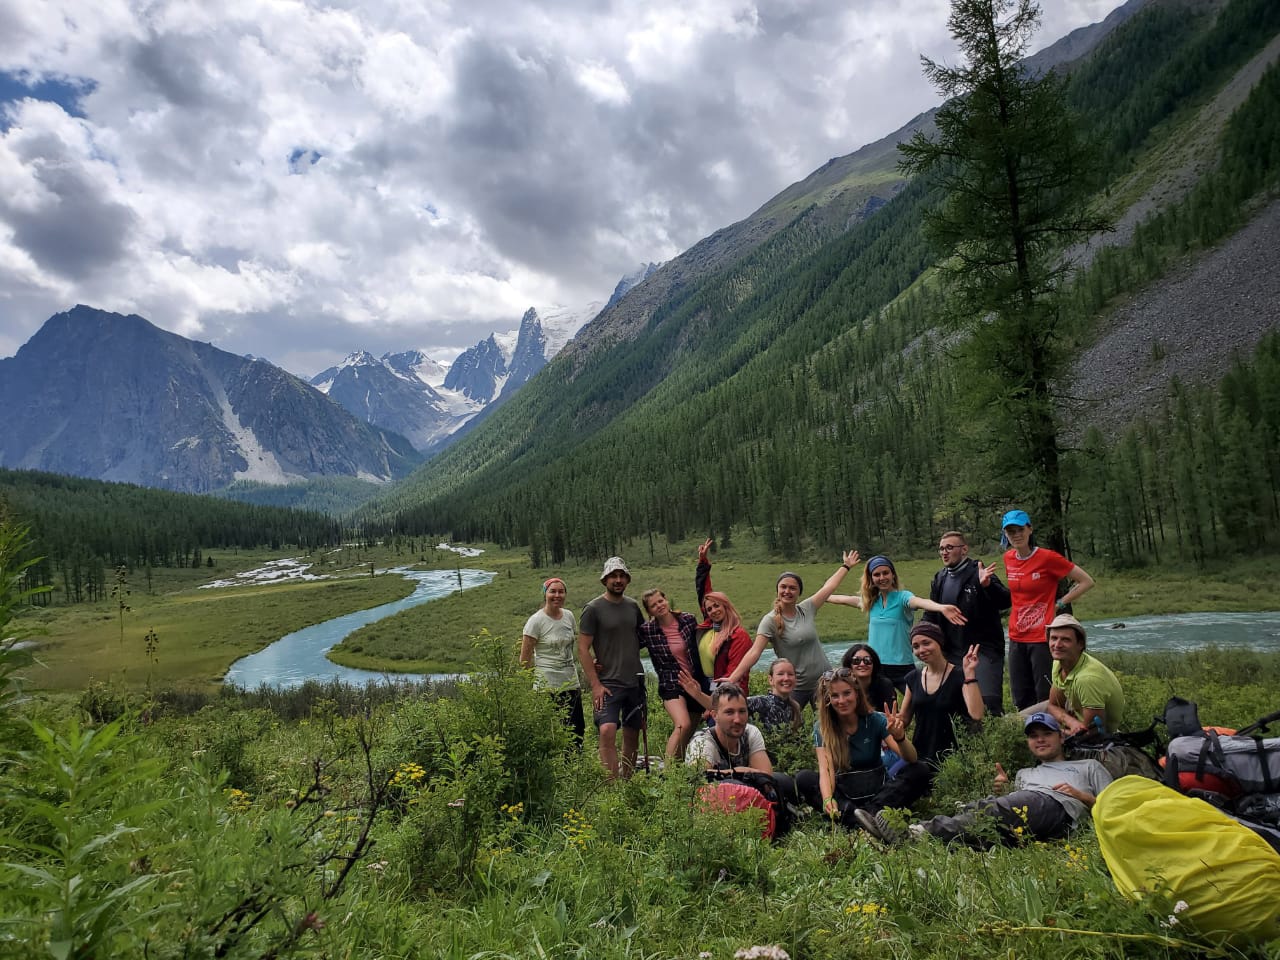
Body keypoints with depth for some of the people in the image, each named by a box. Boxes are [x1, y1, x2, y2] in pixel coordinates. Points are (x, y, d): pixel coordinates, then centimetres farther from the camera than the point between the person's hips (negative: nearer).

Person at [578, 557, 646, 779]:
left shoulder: (632, 606, 9)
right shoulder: (593, 609, -7)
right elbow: (583, 650, -9)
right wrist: (595, 684, -15)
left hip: (635, 682, 6)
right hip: (608, 683, -5)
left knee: (632, 736, 11)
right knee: (607, 731, -21)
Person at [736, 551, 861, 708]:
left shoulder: (806, 609, 1)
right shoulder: (770, 621, -12)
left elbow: (829, 586, 14)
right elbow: (754, 652, -20)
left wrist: (846, 566, 24)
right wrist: (732, 679, -31)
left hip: (823, 683, 4)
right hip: (795, 688, -4)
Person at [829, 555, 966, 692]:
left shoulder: (902, 597, -9)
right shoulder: (871, 601, 7)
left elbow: (919, 602, -31)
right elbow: (842, 599, 22)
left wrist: (942, 607, -51)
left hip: (901, 667, -5)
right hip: (874, 667, 5)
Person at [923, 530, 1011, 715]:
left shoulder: (979, 573, -7)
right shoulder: (939, 579, 13)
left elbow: (1005, 601, -20)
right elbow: (930, 615, 20)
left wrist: (987, 585, -38)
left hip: (984, 649, -6)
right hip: (953, 653, 6)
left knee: (989, 700, -14)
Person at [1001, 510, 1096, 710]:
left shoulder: (1047, 557, -11)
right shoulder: (1008, 558, 7)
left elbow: (1087, 582, -6)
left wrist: (1061, 603, -7)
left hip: (1042, 638, -6)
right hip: (1017, 638, 6)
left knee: (1045, 698, -1)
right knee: (1021, 701, 12)